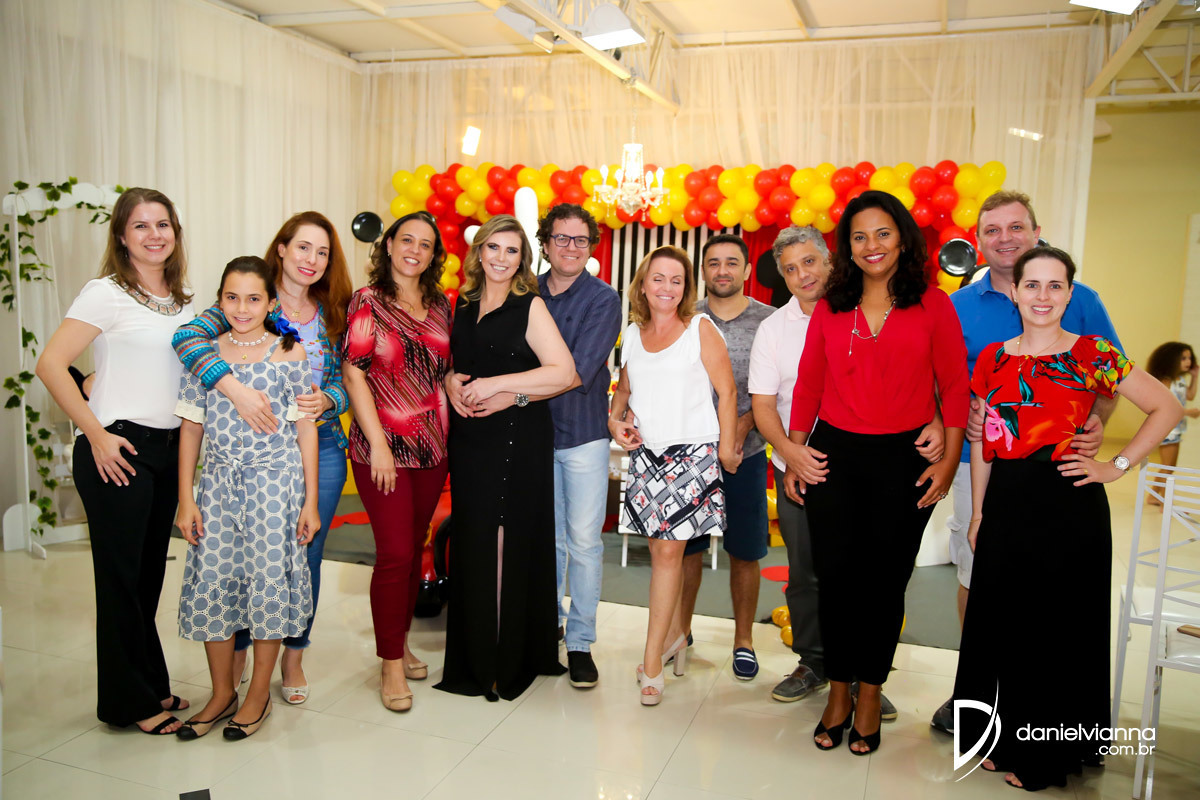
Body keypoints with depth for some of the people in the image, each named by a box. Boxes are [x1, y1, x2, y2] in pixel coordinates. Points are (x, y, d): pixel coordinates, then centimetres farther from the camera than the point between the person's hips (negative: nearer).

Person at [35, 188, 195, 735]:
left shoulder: (182, 300, 11)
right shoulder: (107, 293, -8)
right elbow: (51, 365, -14)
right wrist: (96, 434, -15)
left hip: (168, 448, 6)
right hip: (117, 450, -6)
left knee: (150, 571, 15)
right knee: (122, 574, 3)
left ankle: (151, 685, 29)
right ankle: (129, 702, 17)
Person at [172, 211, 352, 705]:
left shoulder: (330, 315, 9)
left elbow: (344, 382, 6)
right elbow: (188, 337, -19)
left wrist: (326, 400, -17)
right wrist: (235, 387, -32)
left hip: (319, 447, 3)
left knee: (306, 555, 9)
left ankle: (293, 656, 27)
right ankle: (236, 653, 29)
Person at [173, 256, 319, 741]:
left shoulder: (289, 352, -1)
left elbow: (305, 427, -1)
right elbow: (191, 428, 7)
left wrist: (310, 501, -4)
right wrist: (185, 499, 3)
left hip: (276, 481, -3)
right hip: (220, 482, 3)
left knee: (269, 580, 0)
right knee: (212, 581, 4)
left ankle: (259, 694, 18)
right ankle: (222, 692, 23)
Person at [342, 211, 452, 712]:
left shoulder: (440, 305, 11)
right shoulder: (368, 302, -2)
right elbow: (354, 373, -7)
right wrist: (378, 444, -13)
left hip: (433, 446, 5)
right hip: (384, 446, -5)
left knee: (415, 548, 12)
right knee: (395, 552, -5)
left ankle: (399, 643, 29)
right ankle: (391, 664, 9)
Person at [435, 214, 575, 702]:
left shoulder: (530, 306, -4)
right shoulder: (463, 305, 13)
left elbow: (563, 373, -13)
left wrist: (497, 386, -16)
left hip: (518, 440, -5)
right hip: (468, 439, 5)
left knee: (511, 544, -2)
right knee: (470, 543, 9)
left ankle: (510, 663, 12)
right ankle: (473, 658, 23)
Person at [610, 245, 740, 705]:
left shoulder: (700, 328, -2)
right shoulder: (633, 334, 11)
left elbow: (726, 390, -1)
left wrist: (726, 446, -4)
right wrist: (616, 419, 2)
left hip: (692, 451, -4)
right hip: (645, 453, 4)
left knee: (669, 551, -7)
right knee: (660, 550, 9)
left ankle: (652, 662, 0)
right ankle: (676, 635, 29)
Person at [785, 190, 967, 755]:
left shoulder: (932, 304, 1)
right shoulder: (829, 309, 7)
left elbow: (954, 386, 1)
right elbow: (808, 385, 10)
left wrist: (949, 460, -5)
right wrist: (794, 452, 6)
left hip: (904, 459, -1)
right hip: (835, 455, 2)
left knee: (884, 580, 7)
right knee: (835, 576, 4)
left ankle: (870, 693, 24)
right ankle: (838, 692, 21)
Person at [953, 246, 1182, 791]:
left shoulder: (1092, 355, -4)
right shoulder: (992, 359, 6)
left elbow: (1167, 408, 1)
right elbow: (982, 443, 9)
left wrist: (1117, 467, -5)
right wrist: (978, 513, 7)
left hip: (1069, 505, -3)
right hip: (1007, 505, 3)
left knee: (1061, 627, 7)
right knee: (1003, 622, 11)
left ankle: (1045, 757, 25)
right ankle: (1006, 740, 30)